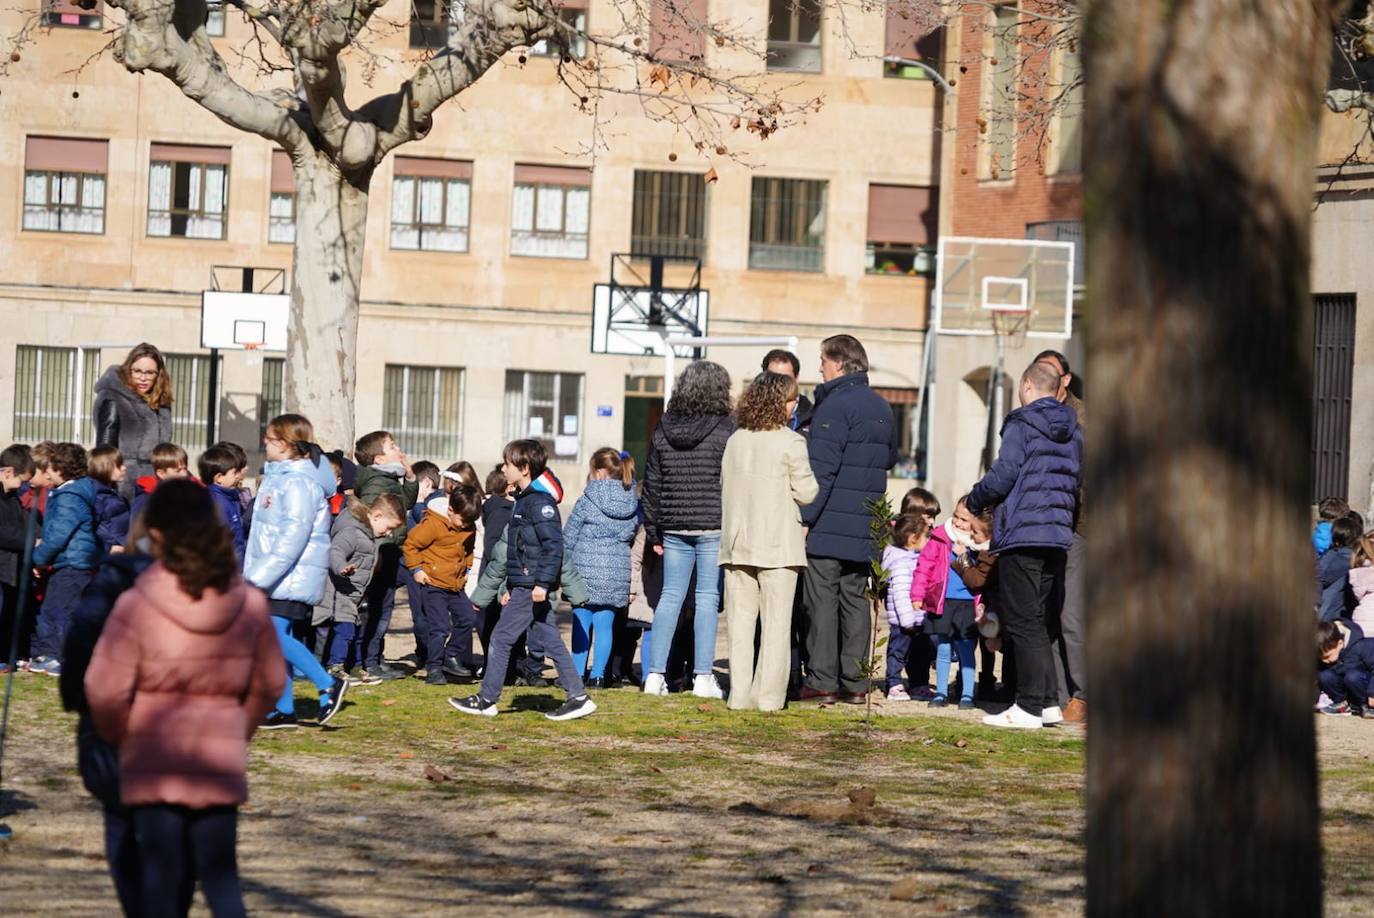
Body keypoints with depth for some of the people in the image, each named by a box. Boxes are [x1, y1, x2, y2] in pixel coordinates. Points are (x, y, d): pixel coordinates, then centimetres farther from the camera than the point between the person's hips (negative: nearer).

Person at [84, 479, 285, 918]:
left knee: (161, 873, 4)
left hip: (153, 763, -3)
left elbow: (105, 689, -13)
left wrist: (118, 736, 7)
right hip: (220, 763, 3)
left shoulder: (136, 605, -14)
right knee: (219, 872, 12)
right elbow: (269, 682, 6)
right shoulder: (248, 603, -2)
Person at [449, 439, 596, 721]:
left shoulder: (539, 502, -14)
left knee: (501, 638, -5)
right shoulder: (524, 499, 17)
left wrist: (542, 582, -26)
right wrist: (512, 587, 24)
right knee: (552, 641, 8)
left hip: (531, 586, -10)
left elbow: (554, 544, -22)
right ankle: (578, 697, 8)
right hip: (524, 586, 10)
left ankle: (486, 700, 1)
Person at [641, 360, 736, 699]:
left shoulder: (663, 429, 7)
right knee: (708, 597, 0)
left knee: (670, 595, 9)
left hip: (674, 527, 4)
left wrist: (653, 530, 16)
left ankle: (655, 674, 5)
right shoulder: (724, 429, -7)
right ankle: (703, 676, -2)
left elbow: (652, 483, 10)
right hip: (713, 525, -4)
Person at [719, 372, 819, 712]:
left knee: (740, 620, 7)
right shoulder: (790, 442, -8)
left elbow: (724, 487, 13)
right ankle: (769, 695, -2)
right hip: (778, 543, -5)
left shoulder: (735, 441, 8)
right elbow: (807, 492, -6)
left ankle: (740, 694, 5)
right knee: (776, 623, 0)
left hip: (738, 543, 5)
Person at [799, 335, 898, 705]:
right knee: (855, 601, 10)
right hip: (865, 528, 7)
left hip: (828, 525, -7)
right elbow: (890, 457, 25)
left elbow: (821, 469, -17)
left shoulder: (835, 405, -12)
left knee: (822, 601, -3)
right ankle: (855, 683, 8)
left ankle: (822, 681, -6)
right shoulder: (881, 408, 14)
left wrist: (804, 517, -17)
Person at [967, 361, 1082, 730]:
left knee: (1022, 622, -4)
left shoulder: (1022, 424, -7)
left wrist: (973, 502, 4)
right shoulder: (1072, 430, 15)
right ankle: (1049, 701, 11)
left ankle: (1030, 707, -6)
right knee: (1036, 619, 14)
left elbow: (1003, 475, -12)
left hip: (1022, 534, -7)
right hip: (1059, 534, 7)